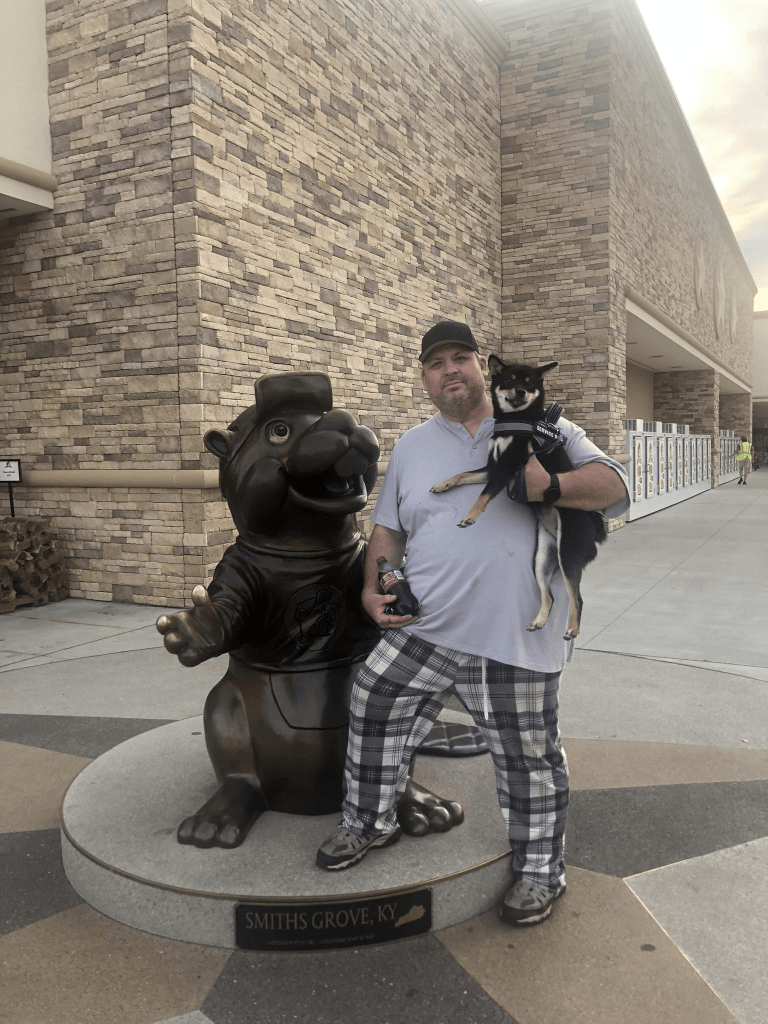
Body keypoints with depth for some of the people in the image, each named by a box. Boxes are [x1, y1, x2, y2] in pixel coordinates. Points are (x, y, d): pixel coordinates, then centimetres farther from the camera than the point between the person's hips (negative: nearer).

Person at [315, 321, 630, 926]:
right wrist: (374, 585, 5)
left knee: (528, 757, 7)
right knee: (374, 712, 7)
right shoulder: (412, 446, 15)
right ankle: (370, 824, 33)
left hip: (514, 640, -3)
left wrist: (550, 485, -23)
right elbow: (388, 527, 21)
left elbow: (614, 485, -5)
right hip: (422, 628, 4)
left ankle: (541, 870, 31)